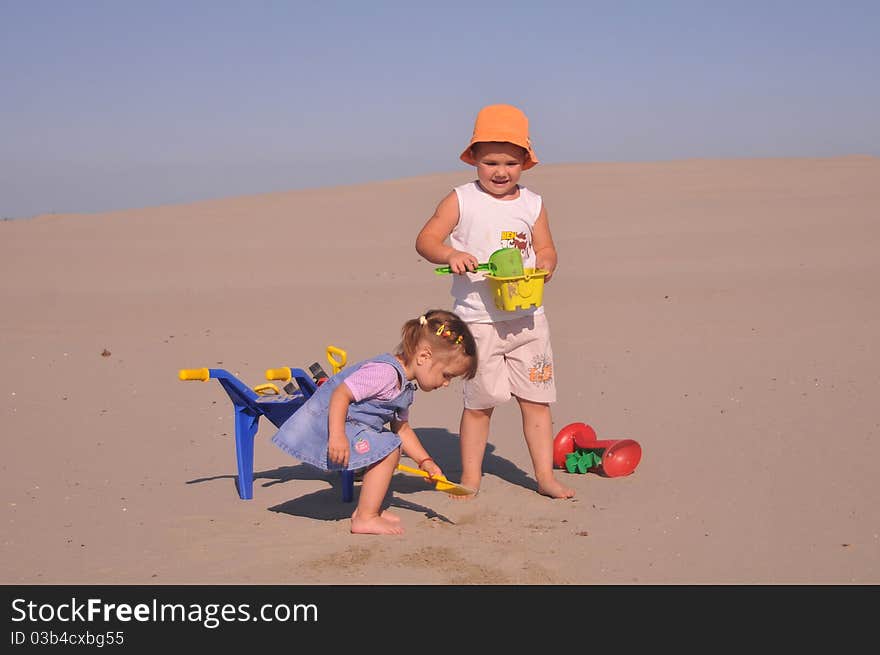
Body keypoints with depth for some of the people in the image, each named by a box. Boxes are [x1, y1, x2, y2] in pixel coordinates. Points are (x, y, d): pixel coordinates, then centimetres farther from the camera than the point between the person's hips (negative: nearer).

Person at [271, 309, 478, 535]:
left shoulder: (405, 387, 10)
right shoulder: (384, 372, -23)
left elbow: (401, 428, 20)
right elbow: (340, 395, -28)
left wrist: (426, 462, 15)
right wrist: (337, 436, -35)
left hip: (352, 425, 11)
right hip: (327, 423, -11)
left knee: (390, 446, 16)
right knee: (388, 451, -16)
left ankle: (365, 509, 19)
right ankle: (365, 519, -10)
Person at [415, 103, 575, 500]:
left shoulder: (533, 205, 7)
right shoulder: (461, 201, -3)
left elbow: (545, 248, 12)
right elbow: (425, 239, -7)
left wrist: (546, 263, -11)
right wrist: (450, 254, -26)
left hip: (527, 316, 3)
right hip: (478, 320, -3)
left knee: (537, 398, 6)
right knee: (479, 401, 5)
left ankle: (545, 475, 16)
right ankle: (470, 476, 19)